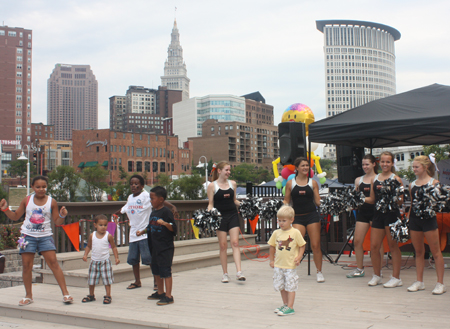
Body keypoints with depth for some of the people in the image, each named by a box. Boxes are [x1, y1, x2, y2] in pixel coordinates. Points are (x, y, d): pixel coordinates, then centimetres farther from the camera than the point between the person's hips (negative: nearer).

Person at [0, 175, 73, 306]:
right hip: (28, 236, 2)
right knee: (26, 265, 3)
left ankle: (65, 294, -7)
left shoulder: (52, 202, 0)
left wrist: (62, 216, -17)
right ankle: (28, 296, 18)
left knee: (53, 263, -10)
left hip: (45, 236, -2)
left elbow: (57, 222, 3)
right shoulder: (27, 200, 4)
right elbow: (16, 216, 12)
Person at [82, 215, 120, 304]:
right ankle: (91, 295, 28)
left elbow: (114, 247, 1)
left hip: (105, 261, -3)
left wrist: (116, 258, -6)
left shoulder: (108, 236, -7)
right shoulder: (92, 235, -1)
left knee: (107, 279, -2)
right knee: (92, 279, 11)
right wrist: (85, 255, -5)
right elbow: (89, 246, 10)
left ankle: (108, 296, 8)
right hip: (94, 261, 3)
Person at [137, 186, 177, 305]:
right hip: (155, 247, 9)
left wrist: (164, 223, -34)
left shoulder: (166, 212, -14)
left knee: (166, 271, -6)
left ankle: (168, 296, -1)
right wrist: (142, 232, 12)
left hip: (166, 247, -9)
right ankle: (160, 292, 32)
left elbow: (173, 228, -19)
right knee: (156, 271, 18)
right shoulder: (153, 212, 12)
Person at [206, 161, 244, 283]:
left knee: (235, 243, -6)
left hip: (233, 215, 3)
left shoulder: (232, 183, 9)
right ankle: (225, 274, 11)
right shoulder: (212, 186, -2)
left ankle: (239, 272, -9)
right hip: (220, 217, -2)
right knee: (223, 245, 2)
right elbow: (210, 204, -1)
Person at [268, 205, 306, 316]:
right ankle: (285, 304, 28)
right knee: (281, 286, 13)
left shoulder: (295, 232, -7)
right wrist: (271, 260, 13)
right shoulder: (276, 233, 4)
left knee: (290, 286, 0)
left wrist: (299, 257, -14)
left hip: (290, 266, -5)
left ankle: (290, 307, 5)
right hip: (278, 265, 5)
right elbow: (272, 247, 14)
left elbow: (302, 246, -1)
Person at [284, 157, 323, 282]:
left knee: (316, 245, 2)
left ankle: (319, 272, 17)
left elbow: (318, 202, 8)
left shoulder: (313, 183, 7)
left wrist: (320, 202, -13)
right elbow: (286, 202, 8)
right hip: (298, 217, -1)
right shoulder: (290, 183, 5)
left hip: (312, 216, 1)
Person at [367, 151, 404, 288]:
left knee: (393, 246, 2)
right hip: (378, 214, 5)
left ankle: (396, 278, 12)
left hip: (392, 214, -5)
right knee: (374, 246, 6)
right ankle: (377, 276, 22)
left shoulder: (395, 179, -4)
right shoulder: (375, 178, 12)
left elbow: (400, 201, -10)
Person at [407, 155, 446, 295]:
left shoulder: (434, 182, -4)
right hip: (414, 219, 6)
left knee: (435, 252, 0)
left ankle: (440, 283, 5)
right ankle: (419, 282, 18)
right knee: (418, 252, 11)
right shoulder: (412, 184, 12)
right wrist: (407, 220, 12)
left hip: (428, 219, -5)